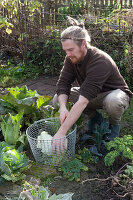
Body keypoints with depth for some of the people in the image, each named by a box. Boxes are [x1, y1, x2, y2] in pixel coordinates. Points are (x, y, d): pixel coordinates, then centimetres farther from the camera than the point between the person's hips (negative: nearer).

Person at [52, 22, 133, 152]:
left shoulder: (100, 62, -36)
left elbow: (83, 101, -45)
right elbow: (63, 83, -15)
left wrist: (61, 132, -49)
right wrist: (63, 107, -38)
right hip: (92, 95, 7)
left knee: (113, 102, -43)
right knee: (59, 99, -13)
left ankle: (114, 124, -5)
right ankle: (94, 117, 7)